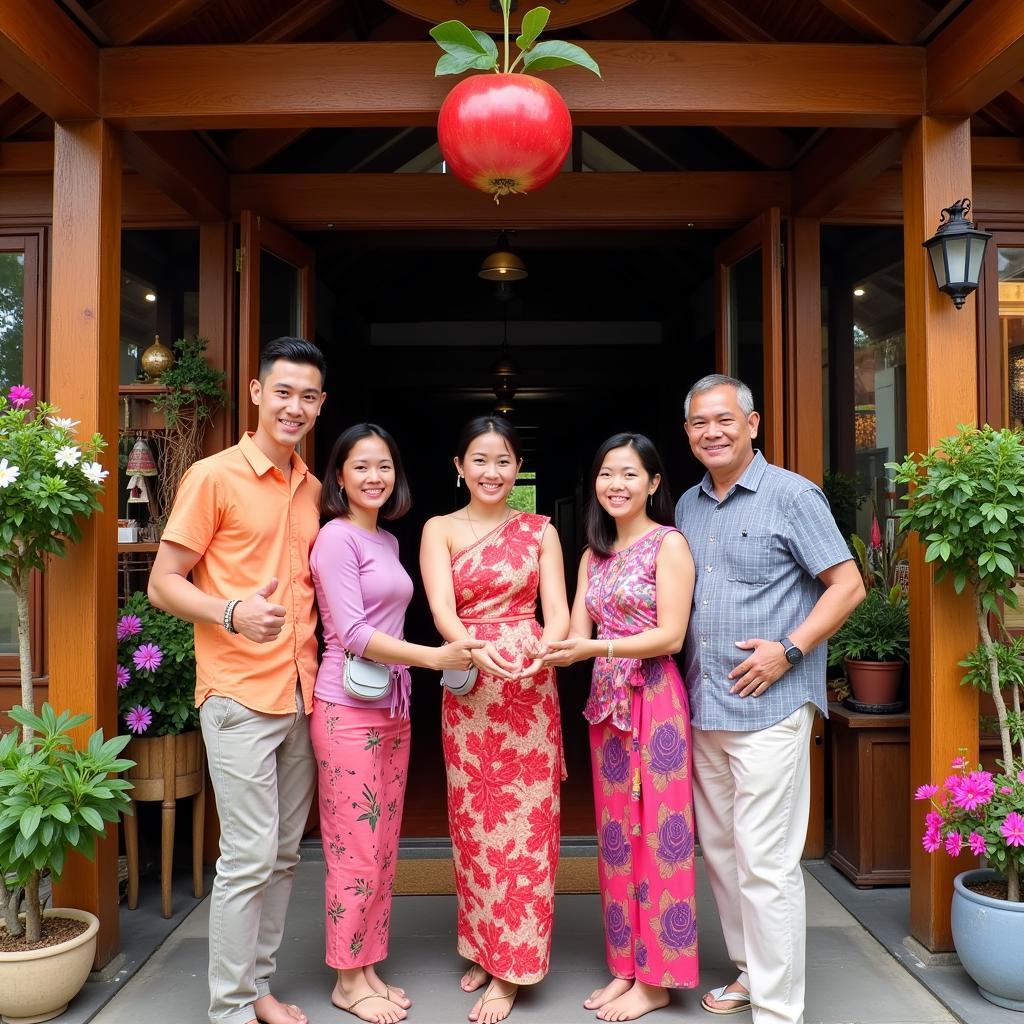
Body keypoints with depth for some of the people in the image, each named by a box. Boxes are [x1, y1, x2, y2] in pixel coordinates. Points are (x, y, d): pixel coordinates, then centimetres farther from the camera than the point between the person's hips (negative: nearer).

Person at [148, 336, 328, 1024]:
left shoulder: (313, 488, 12)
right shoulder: (214, 476, -6)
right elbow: (163, 583, -7)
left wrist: (319, 667, 8)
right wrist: (231, 613, -25)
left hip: (302, 694, 6)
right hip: (240, 695, -6)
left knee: (285, 853, 13)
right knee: (249, 856, -3)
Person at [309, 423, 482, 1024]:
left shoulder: (388, 541, 13)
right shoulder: (337, 537, -10)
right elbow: (352, 634, -18)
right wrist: (435, 657, -23)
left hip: (393, 708, 8)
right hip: (349, 709, -8)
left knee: (384, 847, 13)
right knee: (356, 849, 1)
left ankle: (369, 967, 26)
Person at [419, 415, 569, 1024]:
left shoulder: (540, 530, 7)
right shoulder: (440, 530, 4)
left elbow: (558, 611, -1)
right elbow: (442, 609, -10)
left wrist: (544, 648, -24)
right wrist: (476, 649, -31)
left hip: (531, 689, 0)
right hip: (467, 689, 0)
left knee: (527, 821, 1)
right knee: (474, 821, 7)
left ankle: (512, 969, 14)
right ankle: (482, 946, 27)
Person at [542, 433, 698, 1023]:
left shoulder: (669, 543, -6)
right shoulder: (594, 553, 14)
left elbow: (671, 635, -13)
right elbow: (577, 636, 8)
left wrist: (596, 647, -22)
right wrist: (547, 652, -13)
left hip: (655, 699, -6)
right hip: (606, 700, 7)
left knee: (657, 832, 1)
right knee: (616, 833, 11)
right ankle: (626, 965, 24)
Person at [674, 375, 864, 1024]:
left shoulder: (792, 495, -6)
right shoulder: (688, 506, 13)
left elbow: (848, 586, -8)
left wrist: (788, 649, -17)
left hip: (768, 708, -7)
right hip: (704, 706, 7)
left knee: (765, 863, -3)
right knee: (721, 852, 16)